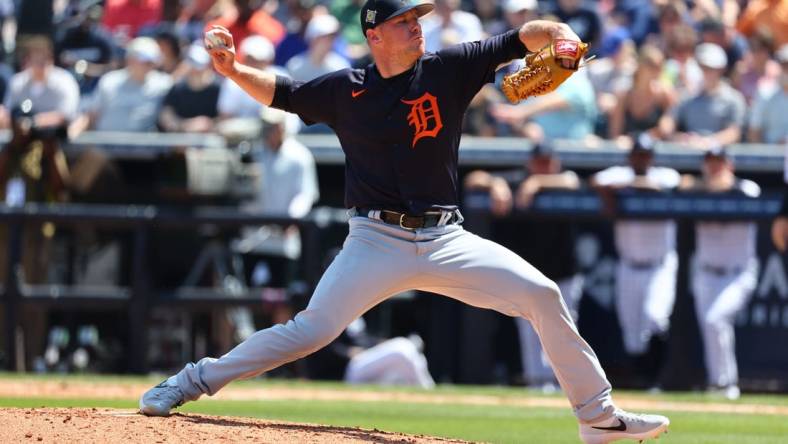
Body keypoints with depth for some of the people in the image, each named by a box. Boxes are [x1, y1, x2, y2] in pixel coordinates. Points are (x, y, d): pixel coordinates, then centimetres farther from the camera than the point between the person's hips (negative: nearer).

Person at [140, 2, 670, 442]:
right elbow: (282, 93, 16)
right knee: (312, 328, -15)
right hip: (377, 242, -2)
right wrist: (234, 69, -1)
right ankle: (194, 382, -1)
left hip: (446, 239, 2)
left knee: (543, 295, -9)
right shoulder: (346, 90, 2)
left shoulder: (448, 69, 2)